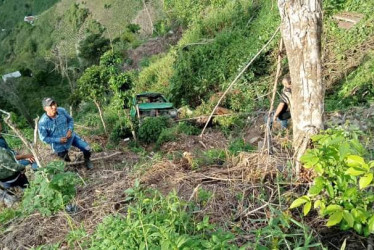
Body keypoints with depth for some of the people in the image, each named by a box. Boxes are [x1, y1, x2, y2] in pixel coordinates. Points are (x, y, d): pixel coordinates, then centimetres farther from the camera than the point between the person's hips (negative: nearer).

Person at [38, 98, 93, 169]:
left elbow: (70, 120, 1)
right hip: (59, 145, -2)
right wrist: (58, 140, -22)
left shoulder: (62, 111, -18)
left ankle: (87, 161, 25)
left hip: (70, 136, 2)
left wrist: (70, 130, -16)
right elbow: (43, 138, -16)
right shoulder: (43, 122, -26)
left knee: (87, 148, -6)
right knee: (67, 161, 16)